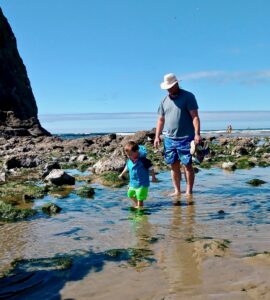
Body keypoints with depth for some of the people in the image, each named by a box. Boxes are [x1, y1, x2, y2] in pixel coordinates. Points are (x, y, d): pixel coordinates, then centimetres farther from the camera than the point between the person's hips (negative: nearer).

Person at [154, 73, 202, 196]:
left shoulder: (188, 97, -3)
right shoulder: (164, 100, 14)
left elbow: (195, 116, -9)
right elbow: (161, 120, 17)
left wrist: (197, 133, -19)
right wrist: (157, 136, 9)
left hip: (186, 138, -5)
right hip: (169, 139, 5)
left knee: (187, 165, 0)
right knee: (174, 165, 8)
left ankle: (189, 191, 8)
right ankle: (177, 191, 17)